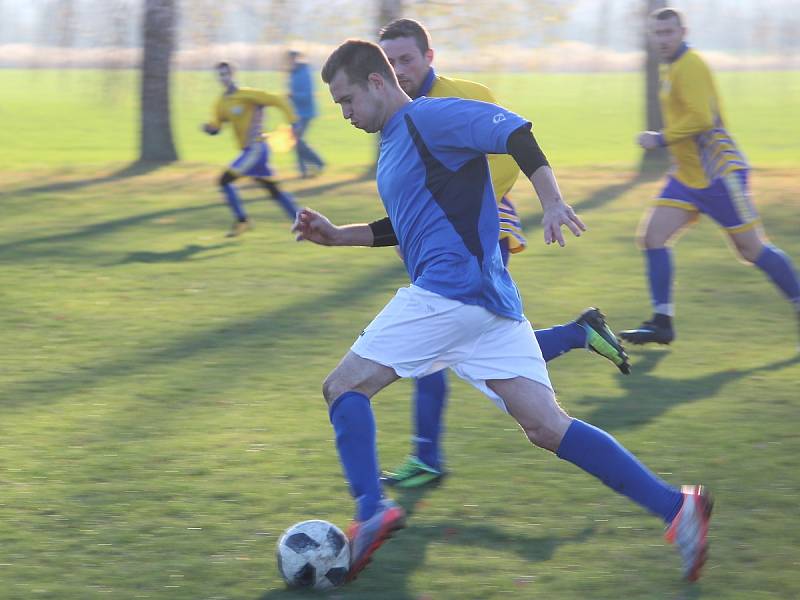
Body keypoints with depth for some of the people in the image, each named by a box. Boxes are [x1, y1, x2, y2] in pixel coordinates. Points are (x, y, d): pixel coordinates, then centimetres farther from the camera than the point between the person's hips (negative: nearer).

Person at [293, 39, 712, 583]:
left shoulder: (426, 118, -5)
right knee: (547, 426, 1)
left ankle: (372, 511, -17)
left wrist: (552, 201, -27)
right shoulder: (395, 144, 25)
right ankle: (677, 508, -6)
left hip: (449, 289, -10)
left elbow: (515, 132, -16)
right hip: (492, 300, 10)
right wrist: (337, 235, 26)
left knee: (344, 387, -3)